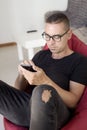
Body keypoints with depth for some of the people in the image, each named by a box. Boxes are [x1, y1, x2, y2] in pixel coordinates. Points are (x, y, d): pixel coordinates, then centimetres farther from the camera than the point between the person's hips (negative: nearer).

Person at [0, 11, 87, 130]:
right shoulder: (40, 55, 20)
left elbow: (72, 102, -5)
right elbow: (19, 89, 20)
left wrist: (45, 82, -20)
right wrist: (22, 74, -3)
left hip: (55, 112, -3)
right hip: (26, 105, 4)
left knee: (43, 92, -39)